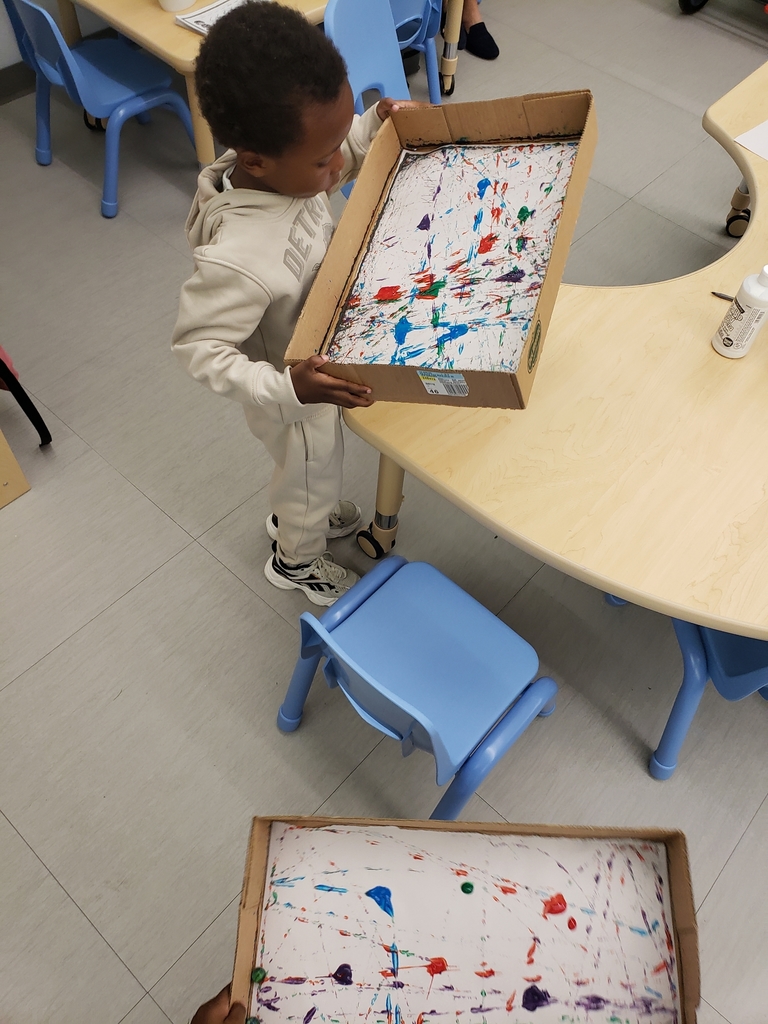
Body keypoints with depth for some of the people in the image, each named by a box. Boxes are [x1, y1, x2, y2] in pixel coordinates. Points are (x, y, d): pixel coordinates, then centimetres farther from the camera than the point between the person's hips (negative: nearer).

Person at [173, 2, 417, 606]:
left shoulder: (276, 161, -20)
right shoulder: (240, 258, -44)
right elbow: (198, 347, -33)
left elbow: (340, 161, 2)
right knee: (312, 470, 22)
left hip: (314, 367, 7)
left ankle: (295, 515, 66)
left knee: (311, 466, 33)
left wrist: (376, 127, -13)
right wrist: (287, 391, -42)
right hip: (291, 396, -7)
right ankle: (297, 560, 55)